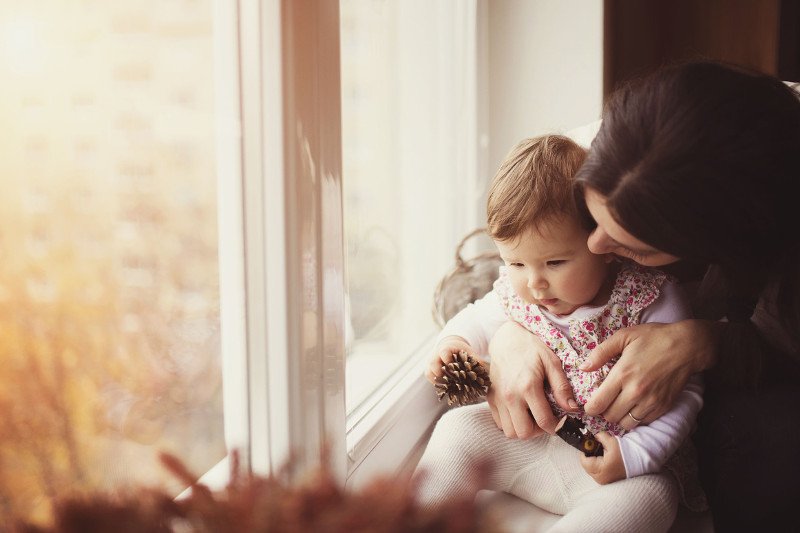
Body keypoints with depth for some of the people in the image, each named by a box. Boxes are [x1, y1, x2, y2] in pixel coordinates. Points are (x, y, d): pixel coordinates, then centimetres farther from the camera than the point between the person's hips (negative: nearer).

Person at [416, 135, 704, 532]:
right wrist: (453, 343, -7)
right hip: (525, 440, 4)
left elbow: (685, 392, -14)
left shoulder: (649, 301, -18)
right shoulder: (514, 293, -6)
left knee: (652, 496, -32)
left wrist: (634, 454, -25)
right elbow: (476, 319, 17)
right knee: (458, 428, -12)